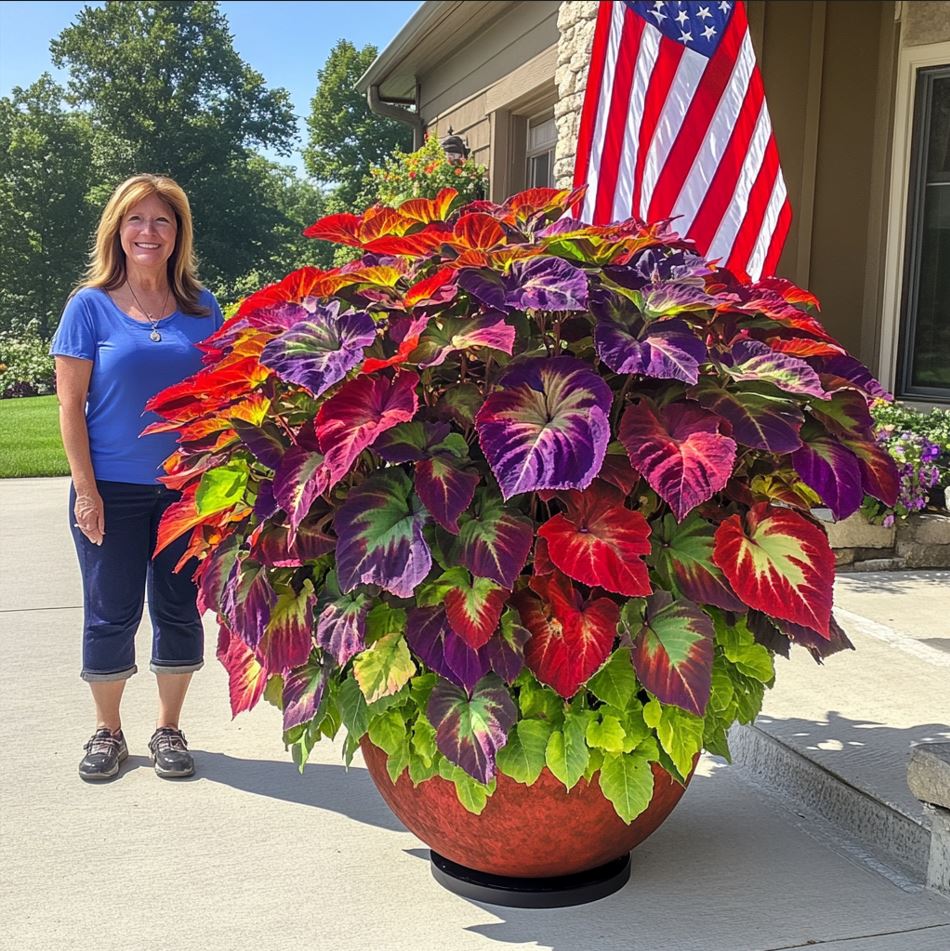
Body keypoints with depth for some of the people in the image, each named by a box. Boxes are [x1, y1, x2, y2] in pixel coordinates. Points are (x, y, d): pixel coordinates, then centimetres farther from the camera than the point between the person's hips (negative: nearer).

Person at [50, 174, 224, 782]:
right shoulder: (91, 306, -2)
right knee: (111, 612, 7)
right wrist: (86, 490, -9)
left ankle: (169, 730, 26)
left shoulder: (202, 308, 4)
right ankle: (108, 732, 26)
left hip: (188, 487, 2)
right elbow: (71, 404, -3)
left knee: (180, 610, 9)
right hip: (113, 490, -2)